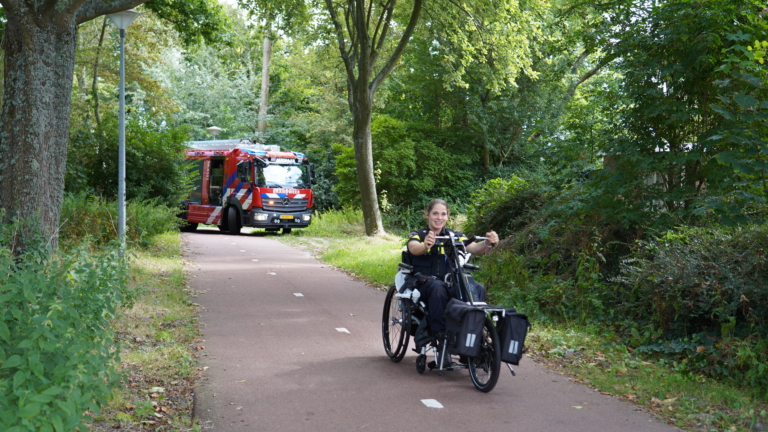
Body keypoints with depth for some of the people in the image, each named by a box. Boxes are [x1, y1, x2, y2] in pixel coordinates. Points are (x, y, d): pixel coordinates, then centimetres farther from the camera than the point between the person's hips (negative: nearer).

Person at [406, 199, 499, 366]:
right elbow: (414, 248, -18)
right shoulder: (417, 235, 7)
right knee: (438, 286, -38)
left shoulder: (454, 236, 15)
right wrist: (425, 245, -42)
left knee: (478, 288, -27)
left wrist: (488, 243, -28)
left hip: (450, 284, 3)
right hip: (423, 285, -3)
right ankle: (441, 338, -33)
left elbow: (473, 248, -5)